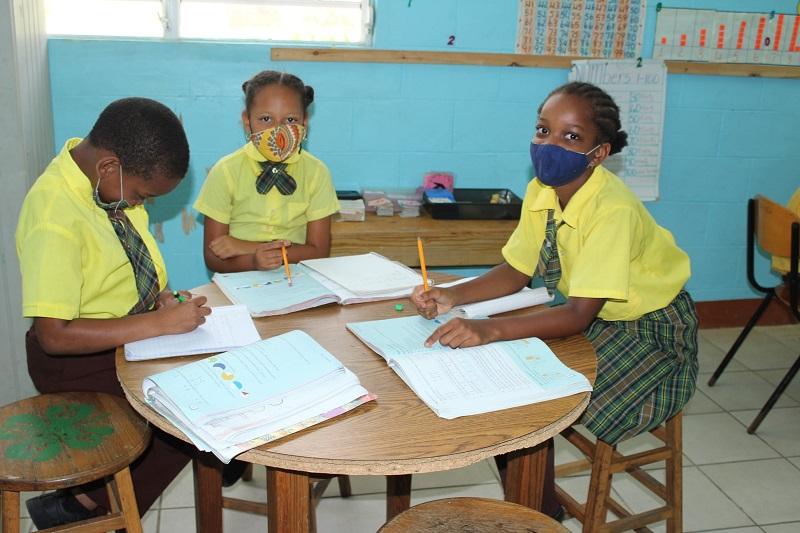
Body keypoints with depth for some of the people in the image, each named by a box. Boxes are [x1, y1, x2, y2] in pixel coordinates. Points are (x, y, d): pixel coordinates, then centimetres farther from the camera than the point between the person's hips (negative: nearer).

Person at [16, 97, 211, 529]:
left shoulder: (109, 178, -5)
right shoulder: (54, 219, -29)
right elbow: (54, 335, -29)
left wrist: (161, 295, -5)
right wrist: (161, 322, -29)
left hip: (134, 331, 8)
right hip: (81, 360, -8)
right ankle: (84, 506, 3)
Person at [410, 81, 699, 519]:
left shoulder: (613, 210, -31)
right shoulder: (541, 191, -8)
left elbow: (580, 315, -33)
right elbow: (515, 272, 0)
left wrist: (489, 330, -45)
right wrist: (452, 297, -17)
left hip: (651, 333, -7)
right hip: (594, 320, 7)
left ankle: (540, 515, 11)